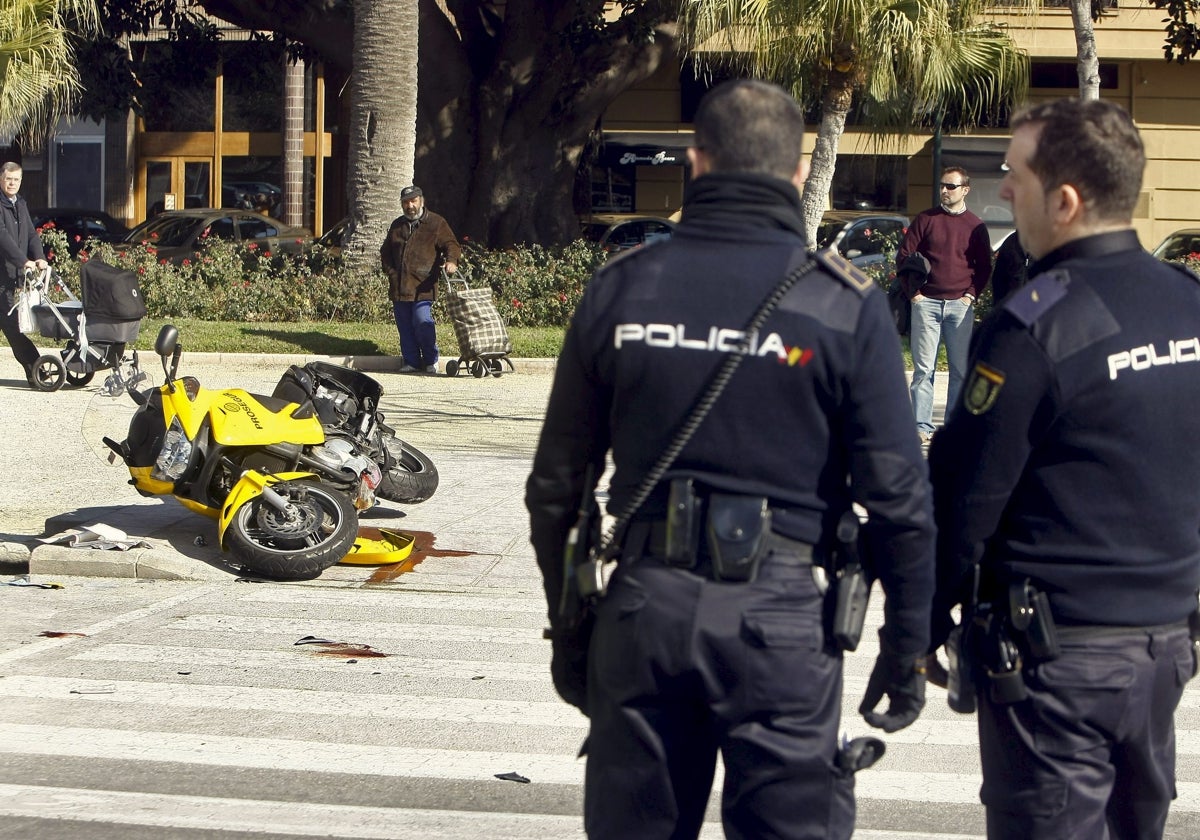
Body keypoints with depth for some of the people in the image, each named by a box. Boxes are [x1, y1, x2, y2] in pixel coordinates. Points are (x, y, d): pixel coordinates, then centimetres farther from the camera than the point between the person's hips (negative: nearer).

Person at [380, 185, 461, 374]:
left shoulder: (436, 223, 4)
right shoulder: (397, 226, 19)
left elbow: (451, 244, -3)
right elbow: (385, 252, 27)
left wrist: (451, 260, -24)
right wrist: (390, 271, 12)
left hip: (423, 286, -5)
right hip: (399, 286, 5)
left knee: (422, 322, -14)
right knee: (405, 327, 5)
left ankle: (431, 361, 2)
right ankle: (411, 362, 14)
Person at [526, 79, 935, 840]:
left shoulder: (620, 290, 3)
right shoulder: (845, 306, -5)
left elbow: (557, 486, 7)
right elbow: (898, 498, -7)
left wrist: (568, 631, 17)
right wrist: (907, 647, 4)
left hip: (644, 605, 3)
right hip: (780, 614, -3)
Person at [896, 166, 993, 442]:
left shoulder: (976, 226, 8)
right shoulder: (925, 219, 6)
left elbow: (984, 266, 12)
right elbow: (903, 256, 7)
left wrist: (971, 294, -1)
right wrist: (913, 291, 0)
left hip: (960, 305, 1)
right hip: (926, 302, -1)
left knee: (961, 369, 0)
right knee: (924, 368, -3)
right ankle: (922, 427, -1)